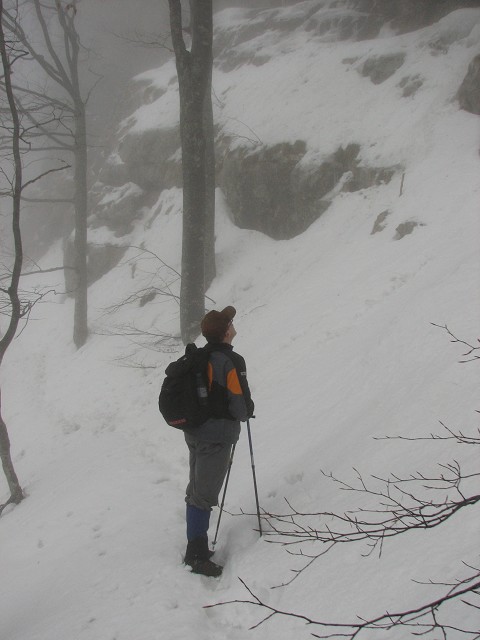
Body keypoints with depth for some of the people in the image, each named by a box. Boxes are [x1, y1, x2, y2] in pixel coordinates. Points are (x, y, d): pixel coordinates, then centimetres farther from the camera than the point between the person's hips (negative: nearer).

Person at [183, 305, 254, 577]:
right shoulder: (231, 361, -19)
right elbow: (242, 405, -20)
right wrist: (247, 412, 3)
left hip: (194, 432, 8)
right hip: (217, 436, -8)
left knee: (196, 490, 16)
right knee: (205, 494, -3)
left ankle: (195, 547, 26)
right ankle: (197, 556, 2)